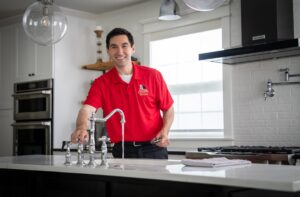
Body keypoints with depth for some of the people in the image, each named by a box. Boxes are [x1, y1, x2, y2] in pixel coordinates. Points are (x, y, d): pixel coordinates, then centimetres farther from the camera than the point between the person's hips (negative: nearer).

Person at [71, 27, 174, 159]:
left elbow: (168, 109, 6)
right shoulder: (101, 83, -1)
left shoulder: (153, 76, 0)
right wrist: (81, 128, -38)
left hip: (154, 149, 0)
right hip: (123, 151, 0)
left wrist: (165, 131, -11)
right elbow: (86, 109, -16)